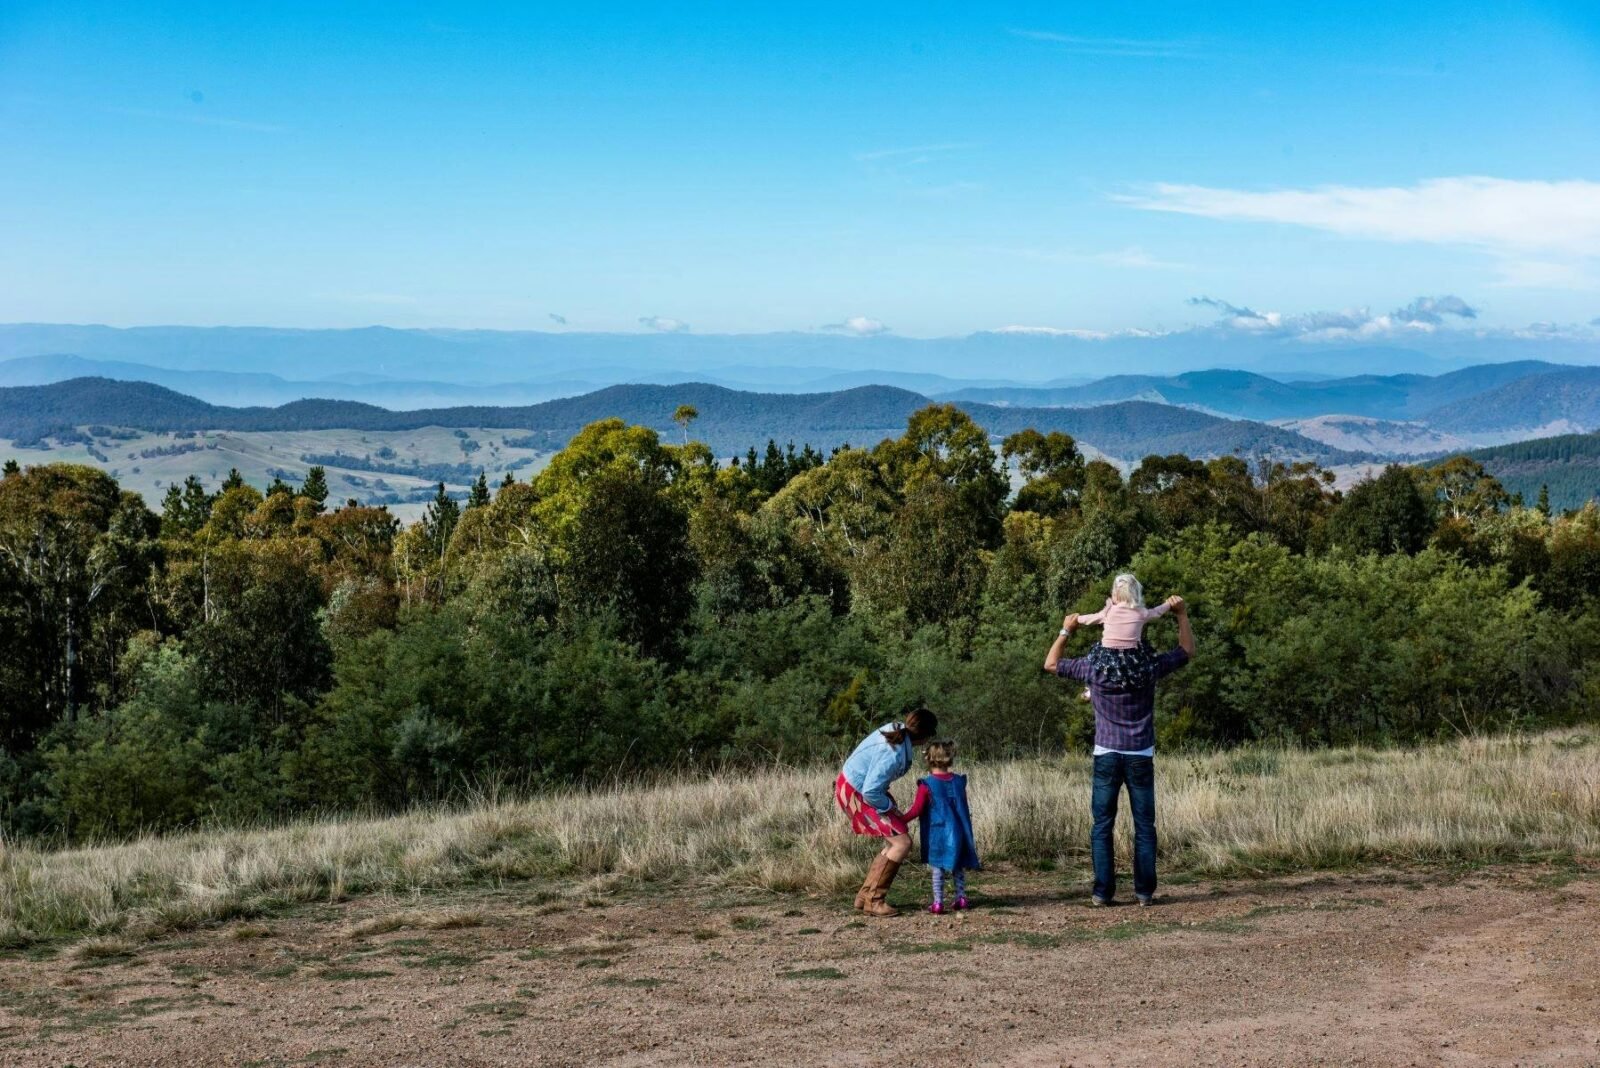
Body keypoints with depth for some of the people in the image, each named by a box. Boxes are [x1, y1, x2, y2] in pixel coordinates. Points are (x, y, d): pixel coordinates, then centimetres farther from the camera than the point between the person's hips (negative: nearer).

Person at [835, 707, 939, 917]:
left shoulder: (896, 729, -6)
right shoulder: (894, 755, -32)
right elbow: (871, 792, -31)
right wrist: (889, 807, -12)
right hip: (856, 794, -10)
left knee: (896, 842, 12)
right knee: (902, 843, -11)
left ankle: (865, 895, 17)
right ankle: (873, 900, -5)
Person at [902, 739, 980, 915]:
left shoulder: (927, 785, -11)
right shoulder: (958, 781, 5)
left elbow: (917, 810, -12)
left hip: (937, 833, -4)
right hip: (958, 832, 4)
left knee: (937, 867, 3)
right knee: (958, 867, 16)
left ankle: (938, 903, 1)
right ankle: (961, 899, 17)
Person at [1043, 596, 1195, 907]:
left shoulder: (1092, 668, -5)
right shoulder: (1149, 667, -5)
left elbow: (1050, 664, 9)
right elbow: (1187, 651, 10)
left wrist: (1066, 631, 13)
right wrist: (1182, 615, 10)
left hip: (1106, 756, 0)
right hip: (1140, 757, 0)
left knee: (1102, 826, 4)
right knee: (1144, 827, 6)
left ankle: (1103, 891, -1)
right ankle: (1144, 891, 4)